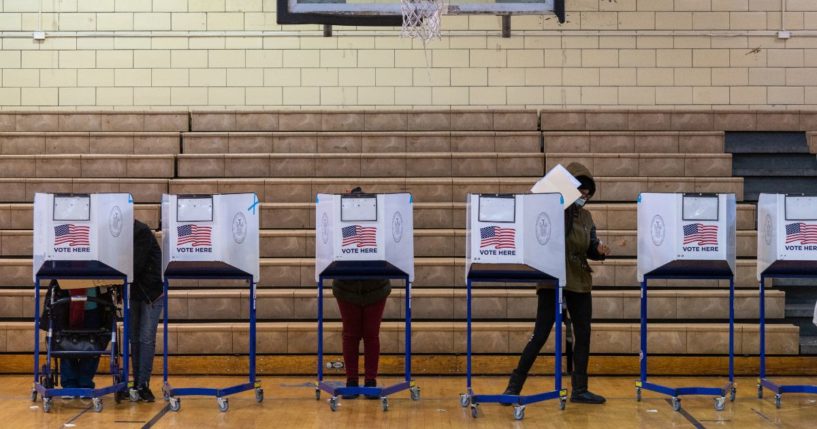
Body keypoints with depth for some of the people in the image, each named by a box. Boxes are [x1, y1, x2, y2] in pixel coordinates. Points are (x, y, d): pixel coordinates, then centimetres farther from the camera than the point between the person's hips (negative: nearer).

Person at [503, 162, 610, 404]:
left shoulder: (586, 217, 12)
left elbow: (590, 250, 15)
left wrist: (600, 251, -7)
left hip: (580, 282, 7)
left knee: (583, 334, 7)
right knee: (540, 335, -7)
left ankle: (580, 389, 17)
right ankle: (514, 386, 1)